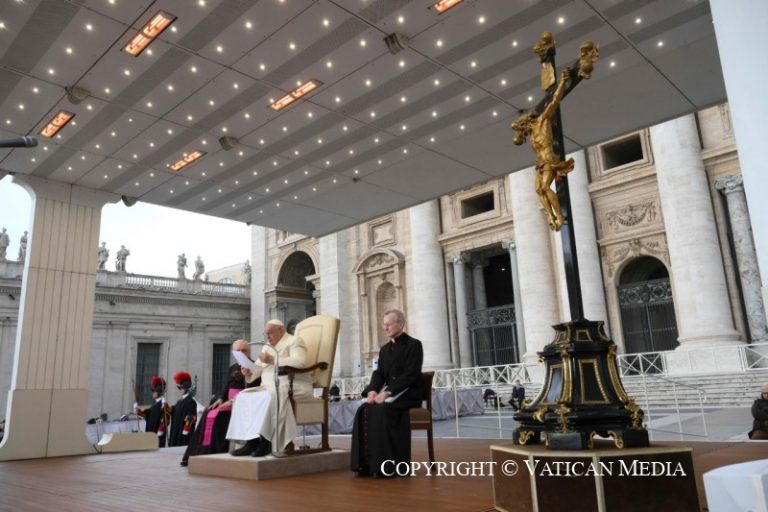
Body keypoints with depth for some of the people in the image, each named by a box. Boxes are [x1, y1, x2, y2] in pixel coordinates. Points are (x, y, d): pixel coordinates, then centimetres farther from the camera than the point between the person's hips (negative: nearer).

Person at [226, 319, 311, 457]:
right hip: (269, 387, 8)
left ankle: (266, 441, -31)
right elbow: (257, 368, 16)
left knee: (270, 397, -36)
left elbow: (300, 362, -18)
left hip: (293, 386, -7)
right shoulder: (266, 347, 24)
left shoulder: (294, 341, 1)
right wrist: (249, 372, -8)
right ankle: (251, 440, -23)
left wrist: (272, 360, -22)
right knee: (243, 397, -15)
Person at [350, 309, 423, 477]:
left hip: (408, 392, -6)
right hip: (388, 392, 6)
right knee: (364, 409, -22)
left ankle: (389, 464, -26)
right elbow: (379, 373, 11)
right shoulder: (384, 349, 19)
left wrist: (388, 392, -24)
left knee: (383, 410, -33)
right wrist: (373, 390, -12)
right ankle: (367, 463, -20)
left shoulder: (414, 345, -3)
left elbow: (410, 375, -14)